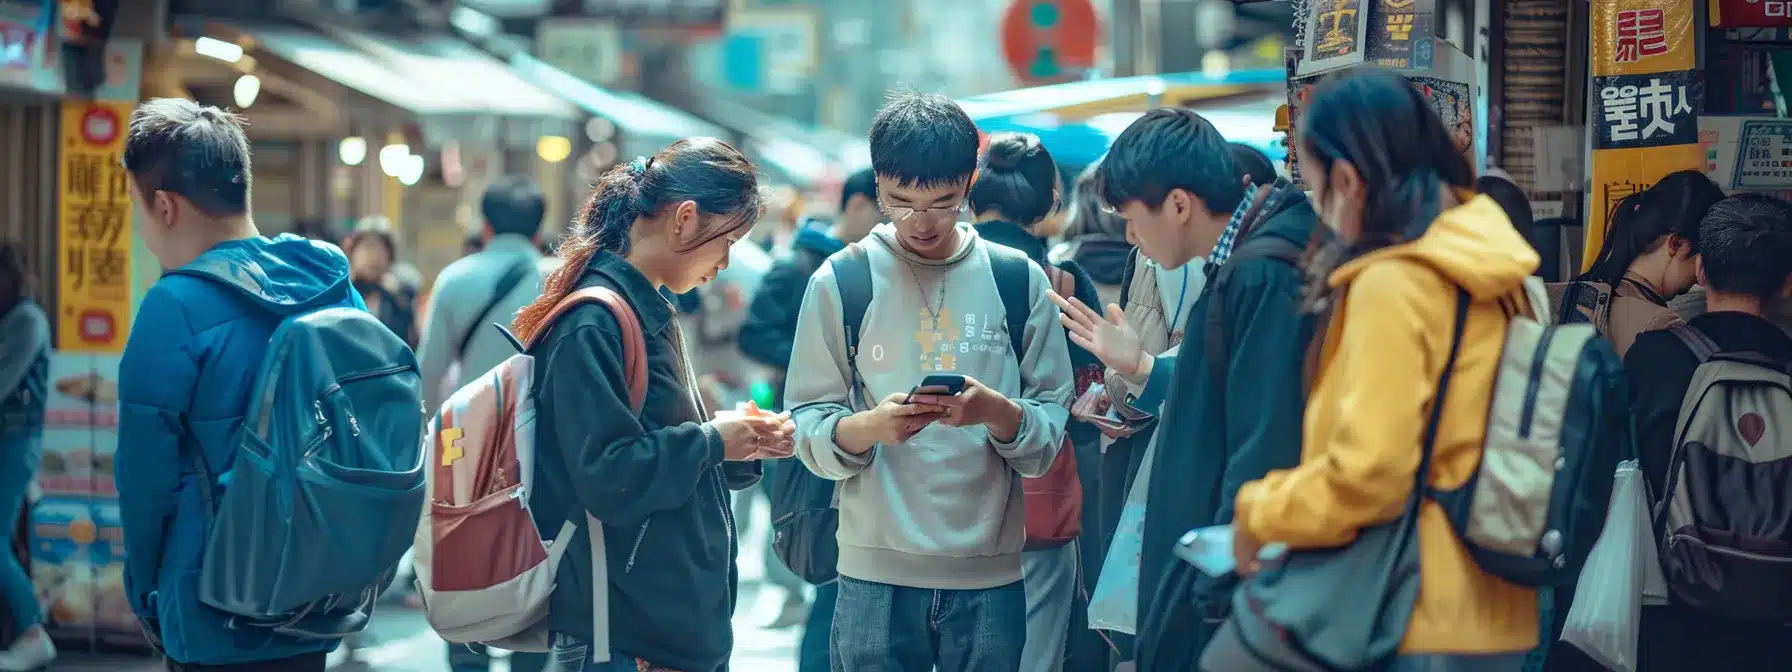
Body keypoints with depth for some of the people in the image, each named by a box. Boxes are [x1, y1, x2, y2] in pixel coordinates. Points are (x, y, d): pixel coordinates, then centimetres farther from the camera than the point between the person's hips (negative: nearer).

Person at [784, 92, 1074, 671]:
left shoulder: (1018, 280, 4)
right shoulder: (839, 282, 1)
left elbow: (1049, 432, 1)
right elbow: (808, 431, -2)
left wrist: (996, 411, -19)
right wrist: (872, 425, -21)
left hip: (991, 571, 1)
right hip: (876, 571, -1)